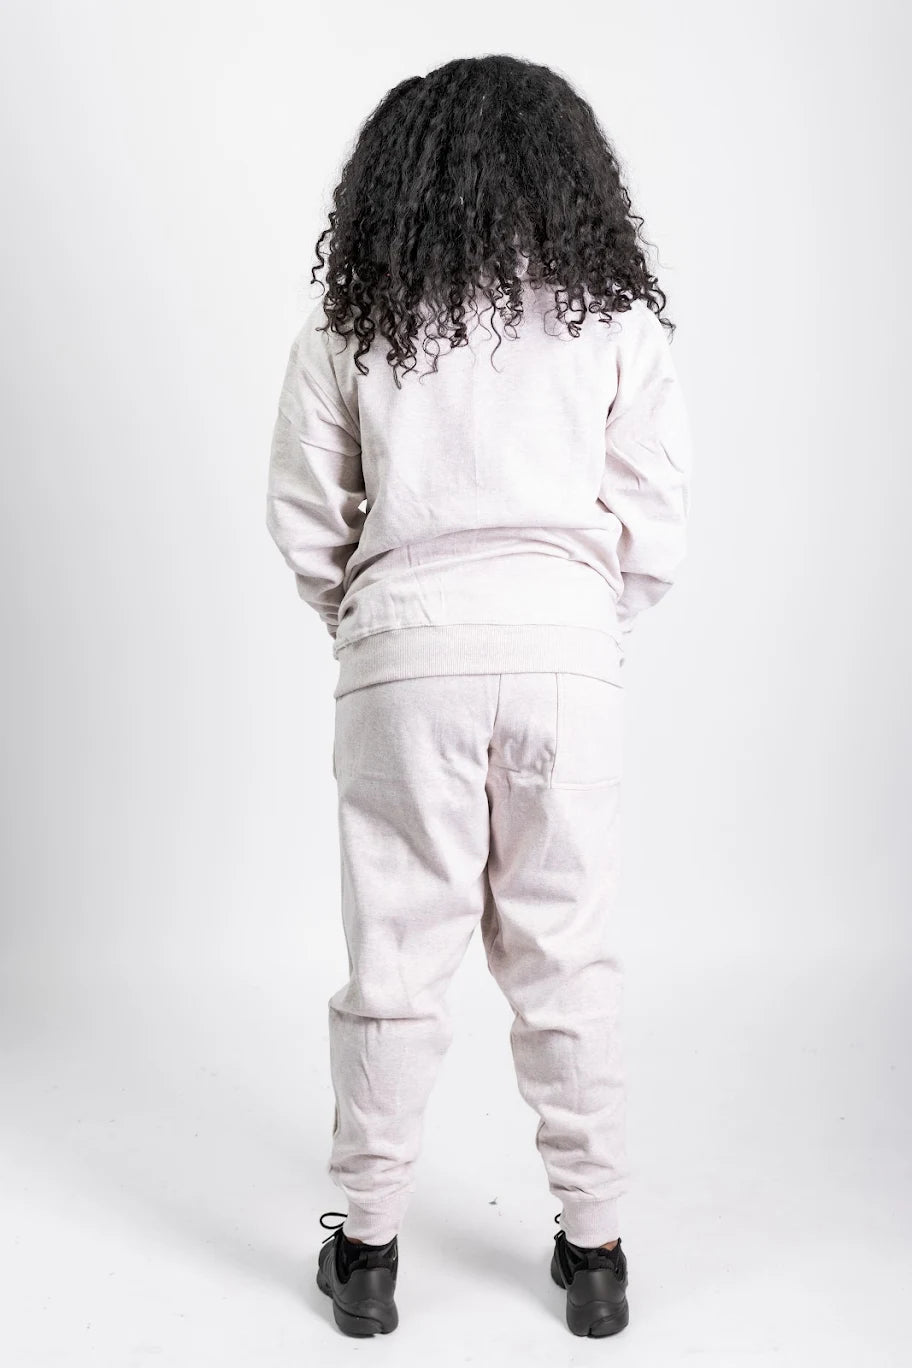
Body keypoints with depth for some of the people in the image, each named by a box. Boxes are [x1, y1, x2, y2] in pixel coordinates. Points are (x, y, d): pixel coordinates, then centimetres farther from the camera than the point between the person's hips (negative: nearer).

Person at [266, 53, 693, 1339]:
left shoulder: (351, 327, 5)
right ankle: (594, 1249, 20)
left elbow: (305, 521, 4)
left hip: (406, 649, 0)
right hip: (567, 650, 1)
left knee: (396, 955, 9)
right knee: (568, 957, 9)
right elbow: (658, 523, 1)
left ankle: (368, 1246, 20)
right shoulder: (617, 318, 5)